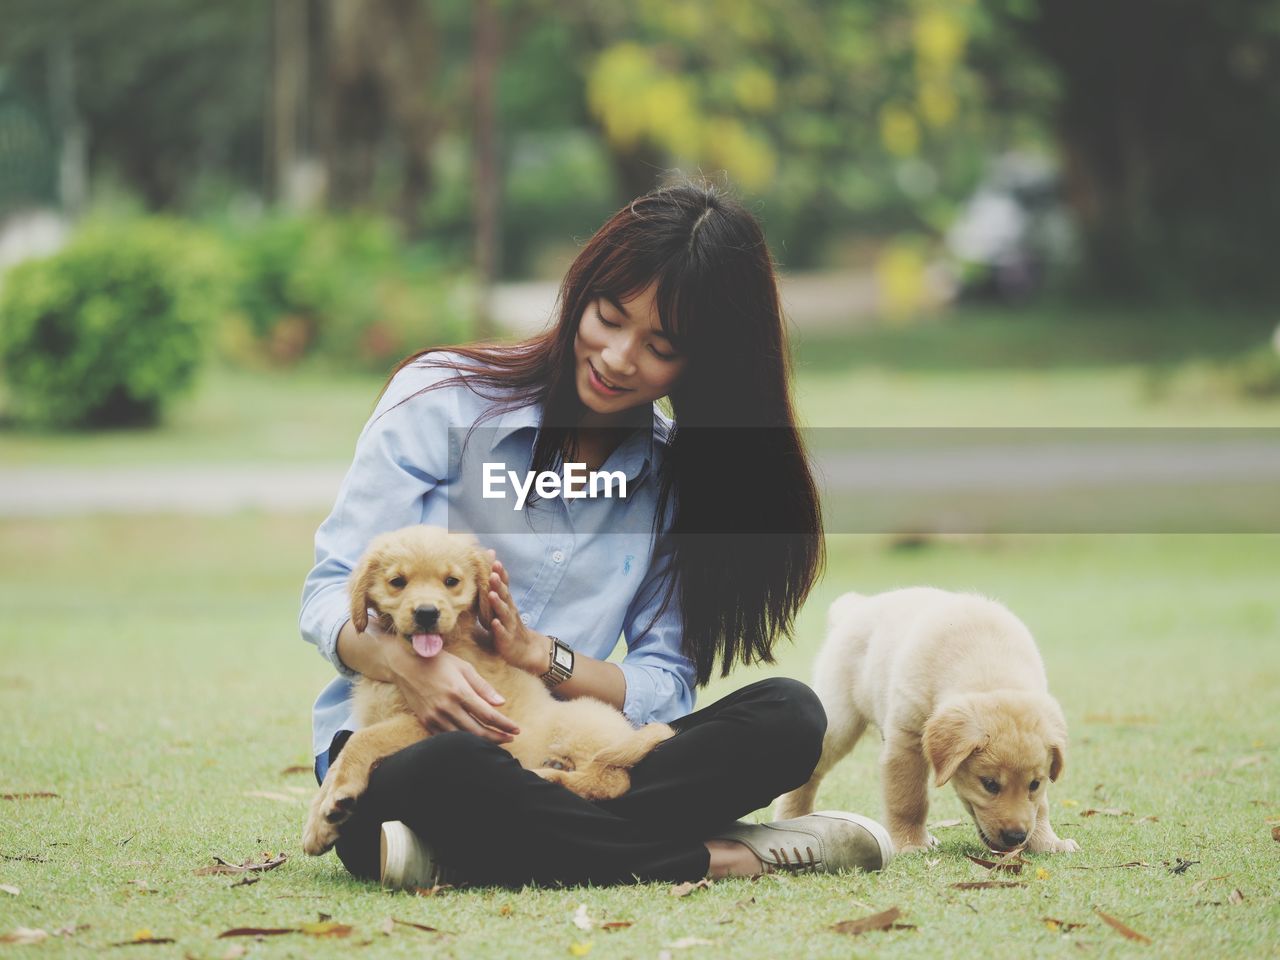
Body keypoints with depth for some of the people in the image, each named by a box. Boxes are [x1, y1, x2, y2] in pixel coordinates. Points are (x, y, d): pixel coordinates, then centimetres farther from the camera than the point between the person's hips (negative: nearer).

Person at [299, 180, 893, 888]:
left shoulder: (679, 477, 10)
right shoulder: (443, 396, -1)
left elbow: (665, 689, 2)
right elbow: (332, 592, -6)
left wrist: (539, 653, -17)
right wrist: (403, 661, -28)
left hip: (558, 750, 4)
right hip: (396, 743, -4)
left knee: (789, 716, -20)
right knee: (450, 772, -43)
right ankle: (722, 856, -25)